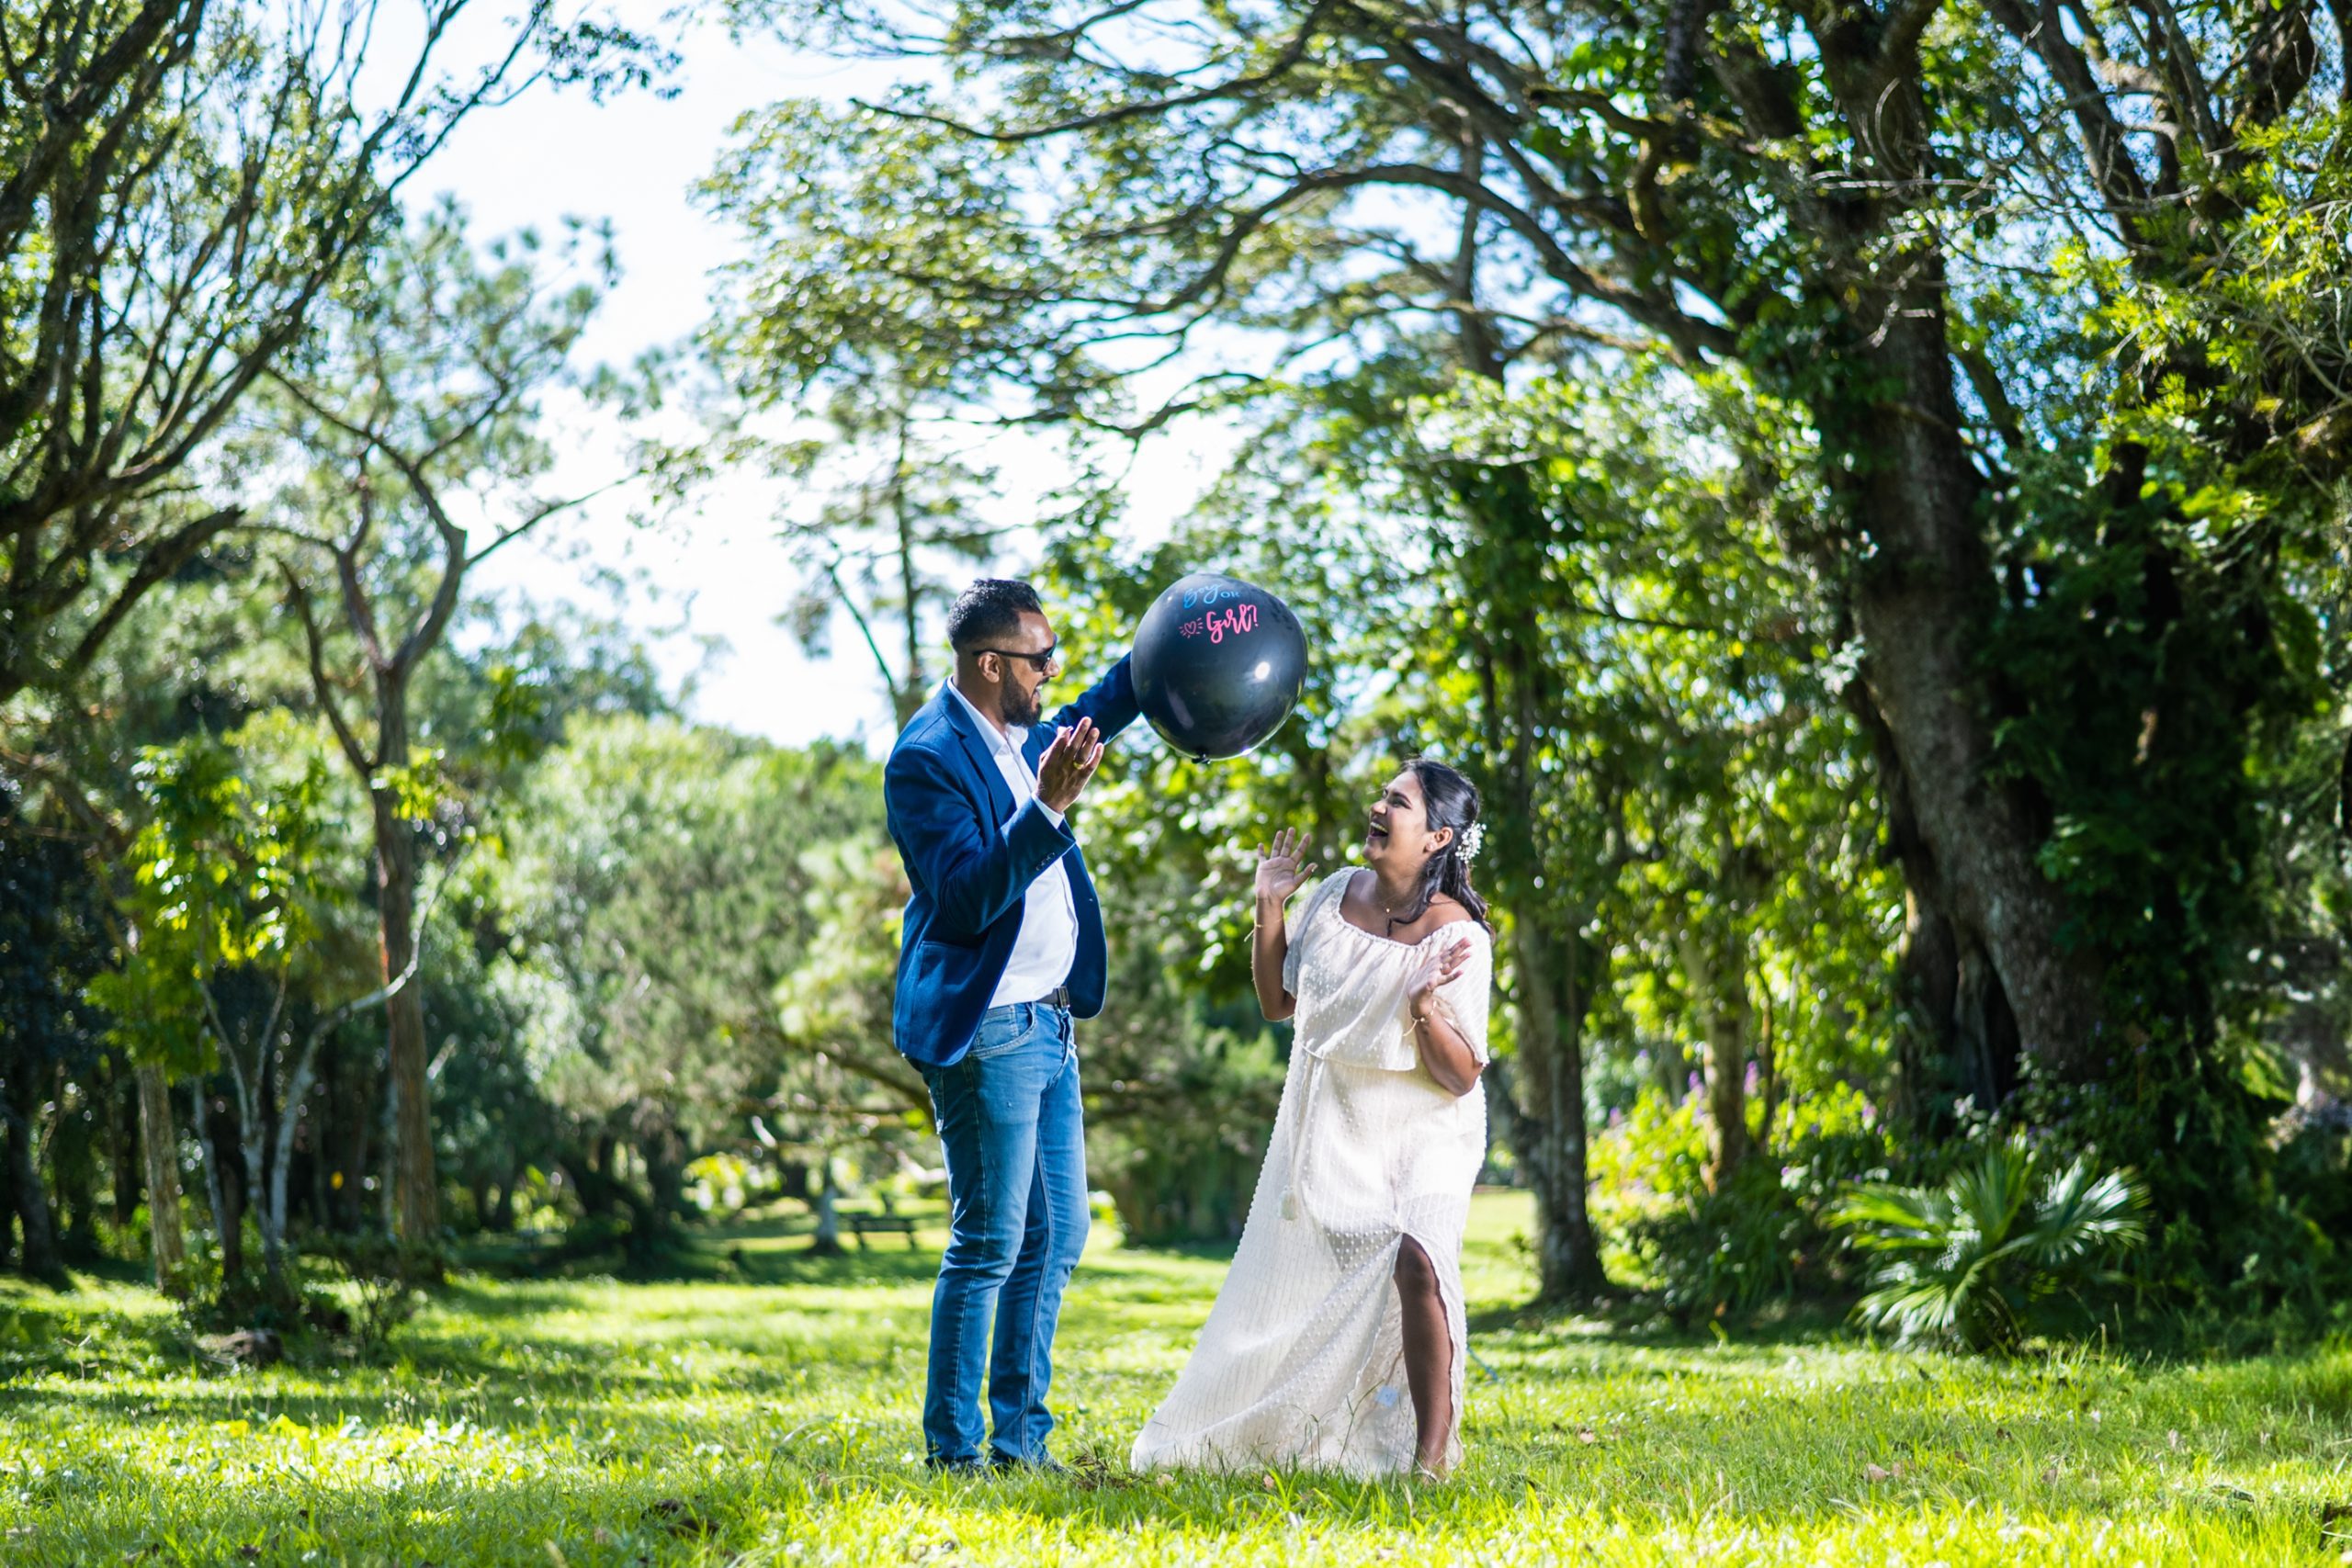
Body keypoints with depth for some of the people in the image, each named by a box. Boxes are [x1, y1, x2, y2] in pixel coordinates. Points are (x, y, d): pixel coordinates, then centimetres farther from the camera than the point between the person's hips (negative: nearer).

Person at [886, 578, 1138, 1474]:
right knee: (988, 1245, -6)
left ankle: (1019, 1439, 19)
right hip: (986, 1033, -10)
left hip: (1047, 1025, 10)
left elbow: (1089, 721, 35)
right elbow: (969, 897, -24)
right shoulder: (928, 757, -16)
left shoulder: (1022, 739, 11)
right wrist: (1047, 809, -33)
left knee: (1055, 1239, 12)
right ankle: (953, 1450, 1)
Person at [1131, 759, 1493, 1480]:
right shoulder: (1336, 894, -1)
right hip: (1327, 1137, 5)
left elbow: (1461, 1077, -16)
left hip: (1421, 1136, -5)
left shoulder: (1456, 936, -16)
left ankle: (1431, 1455, -24)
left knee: (1417, 1259, -31)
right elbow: (1277, 1001, 9)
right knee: (1288, 1288, 13)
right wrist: (1269, 908, 0)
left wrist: (1426, 1006, -33)